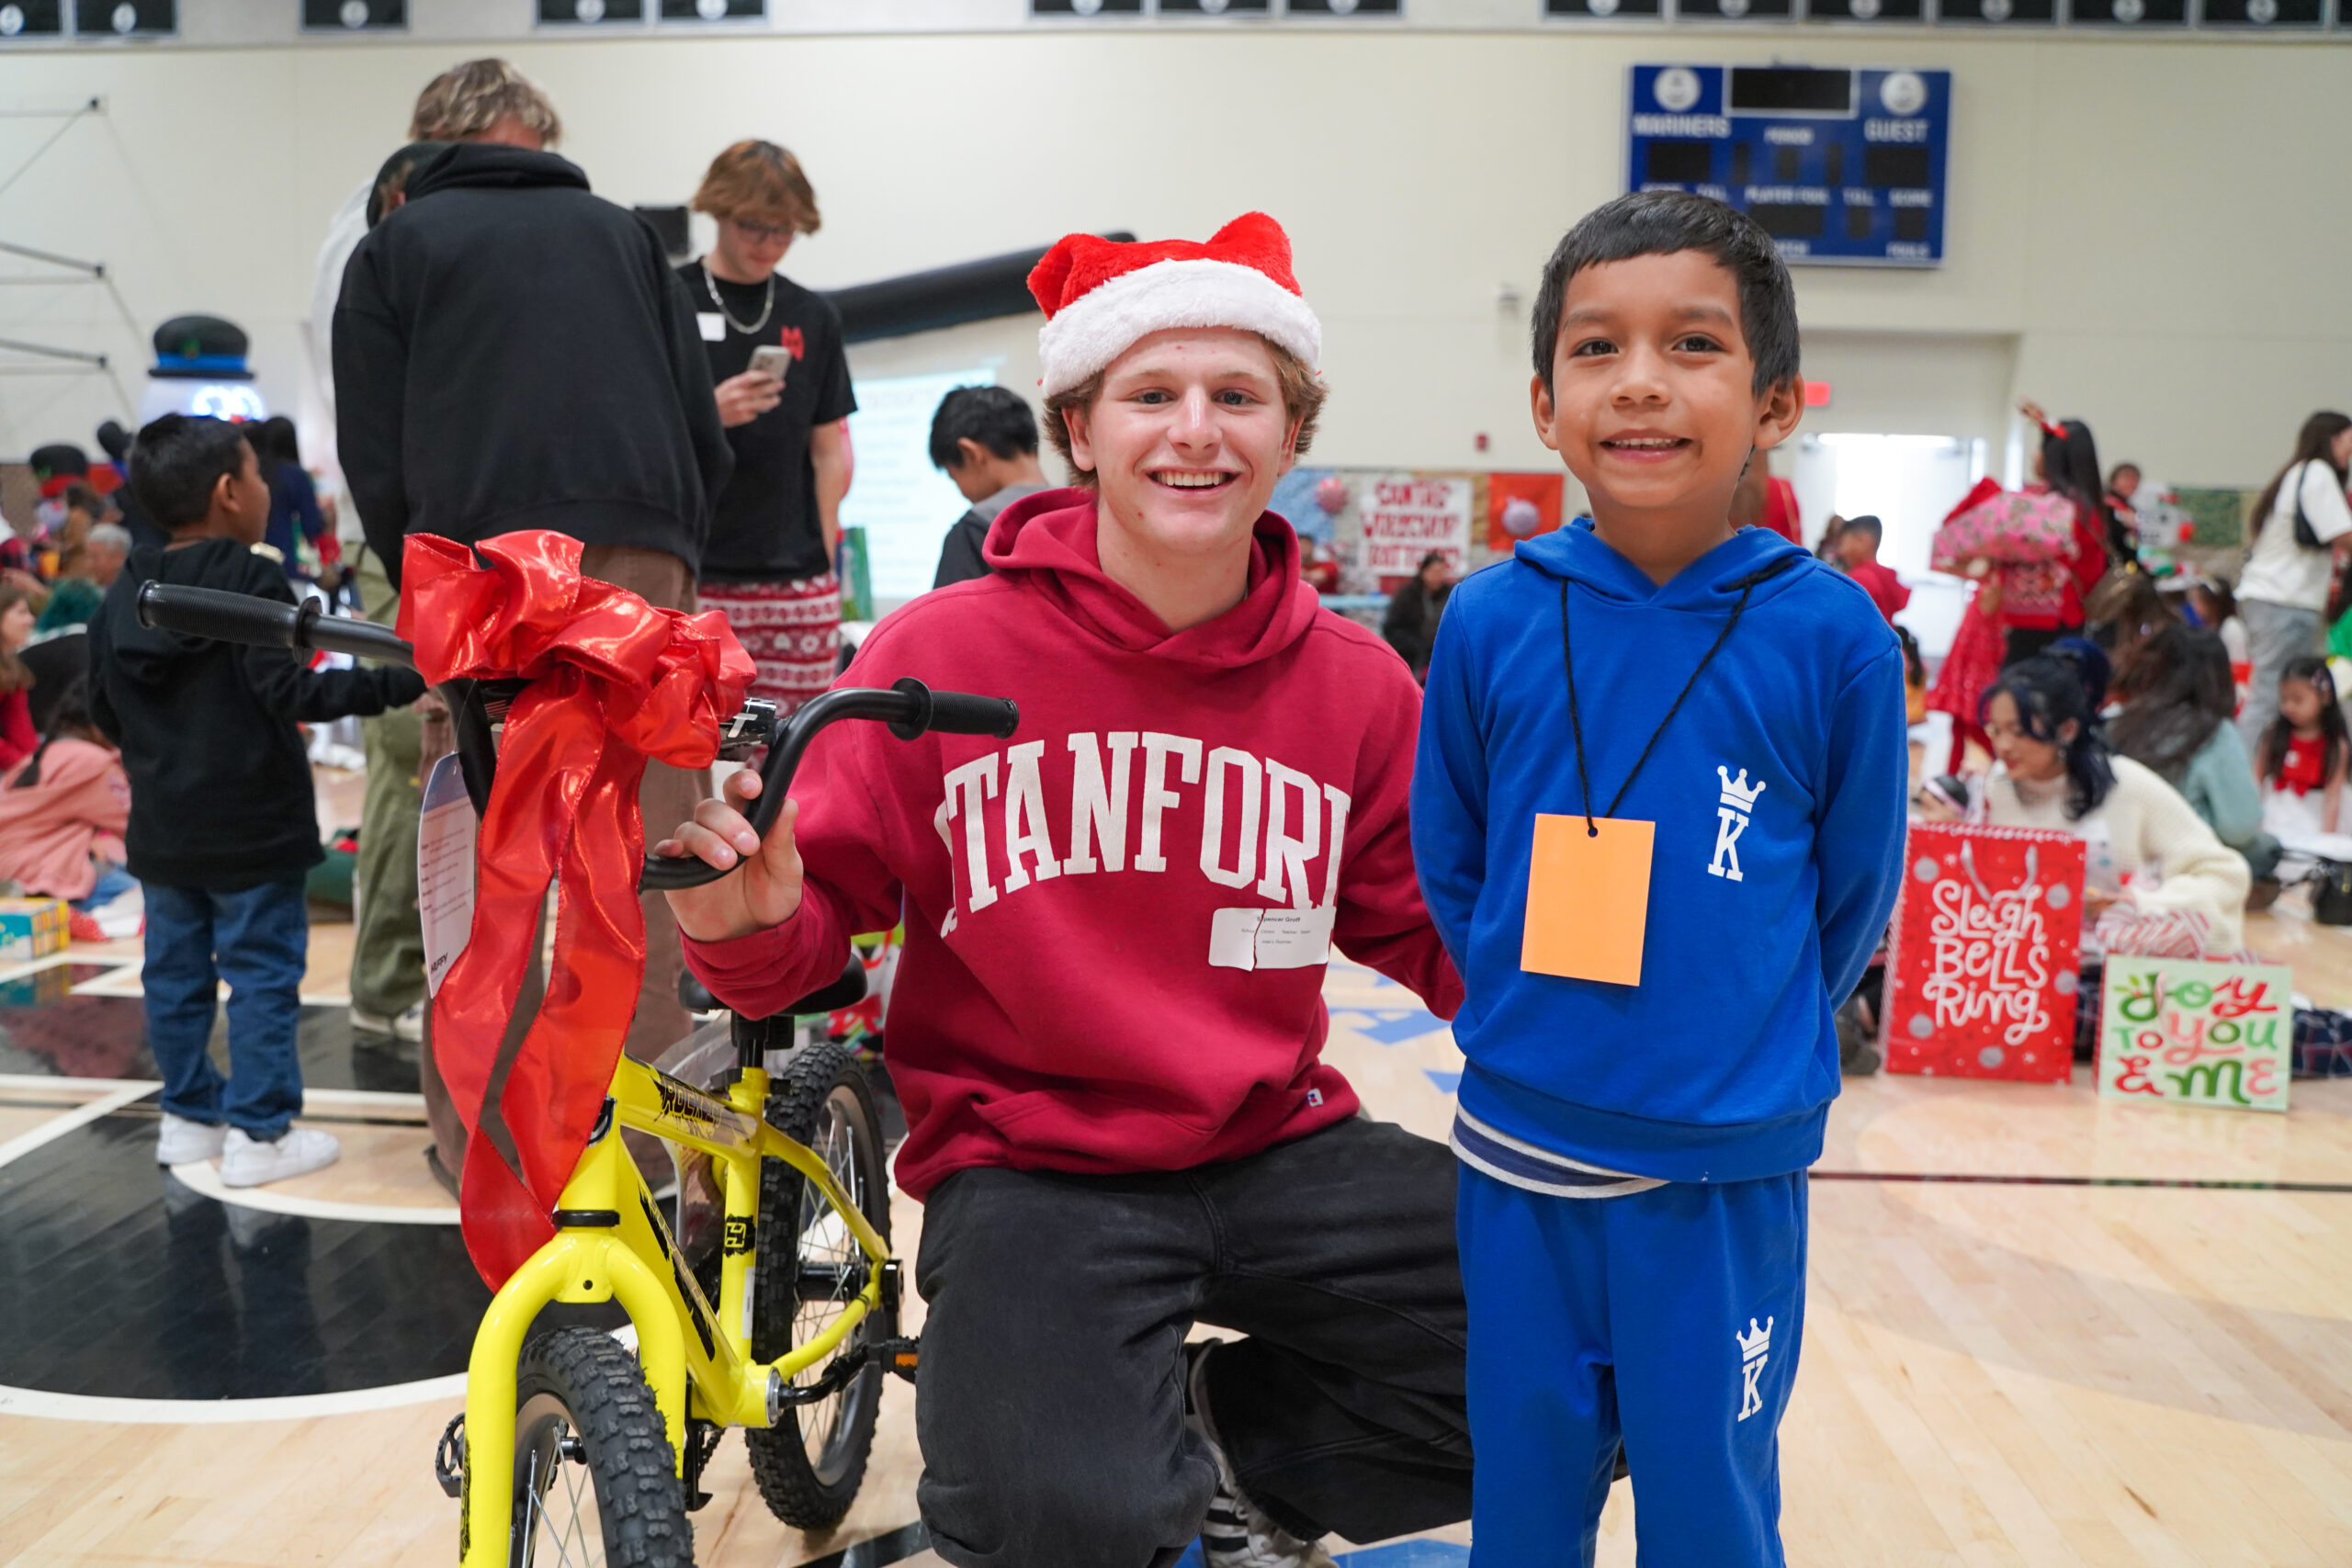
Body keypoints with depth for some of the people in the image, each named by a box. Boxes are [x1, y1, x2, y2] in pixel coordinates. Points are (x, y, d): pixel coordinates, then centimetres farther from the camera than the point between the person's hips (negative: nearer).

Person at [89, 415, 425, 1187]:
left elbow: (106, 711, 12)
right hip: (251, 829, -7)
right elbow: (291, 692, -22)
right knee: (262, 976, 0)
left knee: (175, 975, 14)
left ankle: (188, 1115, 25)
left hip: (163, 831, 7)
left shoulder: (122, 598, 6)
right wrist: (399, 682, -23)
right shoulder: (253, 583, -15)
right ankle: (258, 1134, 4)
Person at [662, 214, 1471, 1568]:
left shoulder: (1358, 685, 1)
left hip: (1275, 1150, 4)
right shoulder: (943, 649, -7)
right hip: (1033, 1169, -3)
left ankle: (1220, 1436, 13)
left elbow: (1433, 940, 8)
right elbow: (817, 922, -2)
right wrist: (751, 924, -25)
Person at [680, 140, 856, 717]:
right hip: (692, 576, -3)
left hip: (797, 581, 3)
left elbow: (831, 449, 15)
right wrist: (707, 413, -15)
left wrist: (824, 554, 5)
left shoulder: (814, 317, 13)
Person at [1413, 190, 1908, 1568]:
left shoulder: (1833, 638, -11)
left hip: (1725, 1180, -1)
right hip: (1518, 1160, 2)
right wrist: (1530, 1022, 5)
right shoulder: (1492, 622, -7)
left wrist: (1749, 1055, 7)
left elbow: (1856, 894, 2)